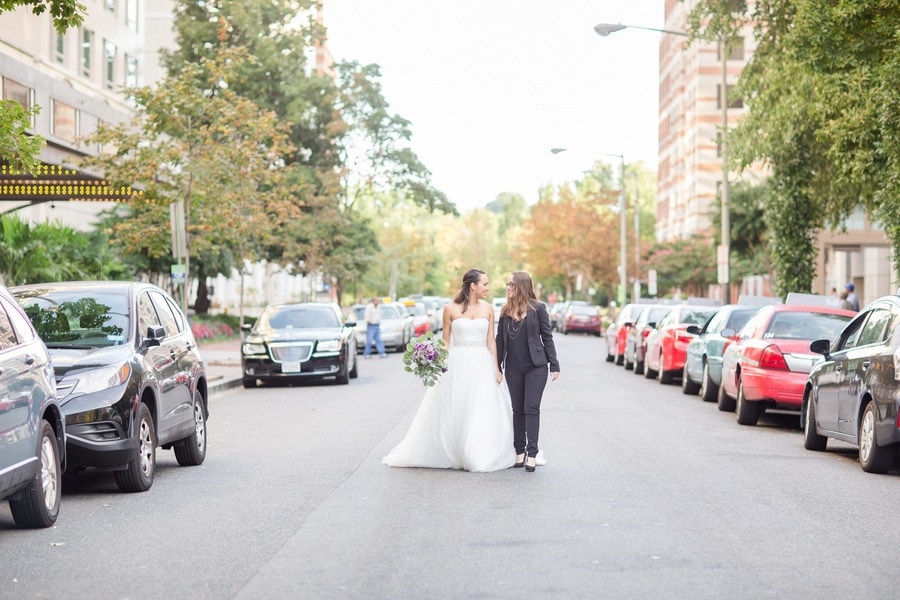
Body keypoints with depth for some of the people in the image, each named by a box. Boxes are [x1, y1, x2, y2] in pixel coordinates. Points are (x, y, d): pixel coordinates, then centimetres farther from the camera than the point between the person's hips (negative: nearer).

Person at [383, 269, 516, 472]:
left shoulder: (487, 309, 6)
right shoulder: (451, 309, -1)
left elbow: (490, 340, 6)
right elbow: (445, 340, 4)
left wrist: (496, 368, 0)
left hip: (481, 365, 2)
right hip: (457, 364, -2)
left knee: (482, 414, 0)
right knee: (452, 414, 2)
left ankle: (478, 457, 7)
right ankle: (445, 455, 11)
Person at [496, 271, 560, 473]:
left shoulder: (538, 308, -4)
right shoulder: (505, 311, 5)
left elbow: (547, 337, -2)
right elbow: (500, 339, 9)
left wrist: (554, 365, -4)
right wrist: (497, 366, 7)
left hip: (536, 367, -3)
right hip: (513, 369, 4)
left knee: (531, 409, -5)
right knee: (518, 410, 8)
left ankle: (532, 453, -4)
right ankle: (519, 451, 13)